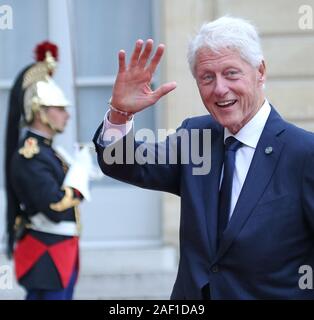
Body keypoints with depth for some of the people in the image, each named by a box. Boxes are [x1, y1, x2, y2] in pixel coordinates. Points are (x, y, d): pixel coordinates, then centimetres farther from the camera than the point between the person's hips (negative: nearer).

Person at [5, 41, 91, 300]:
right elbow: (57, 209, -24)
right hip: (46, 258, -10)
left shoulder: (44, 150, 13)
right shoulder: (29, 157, -18)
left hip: (60, 256, 10)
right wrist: (80, 166, -16)